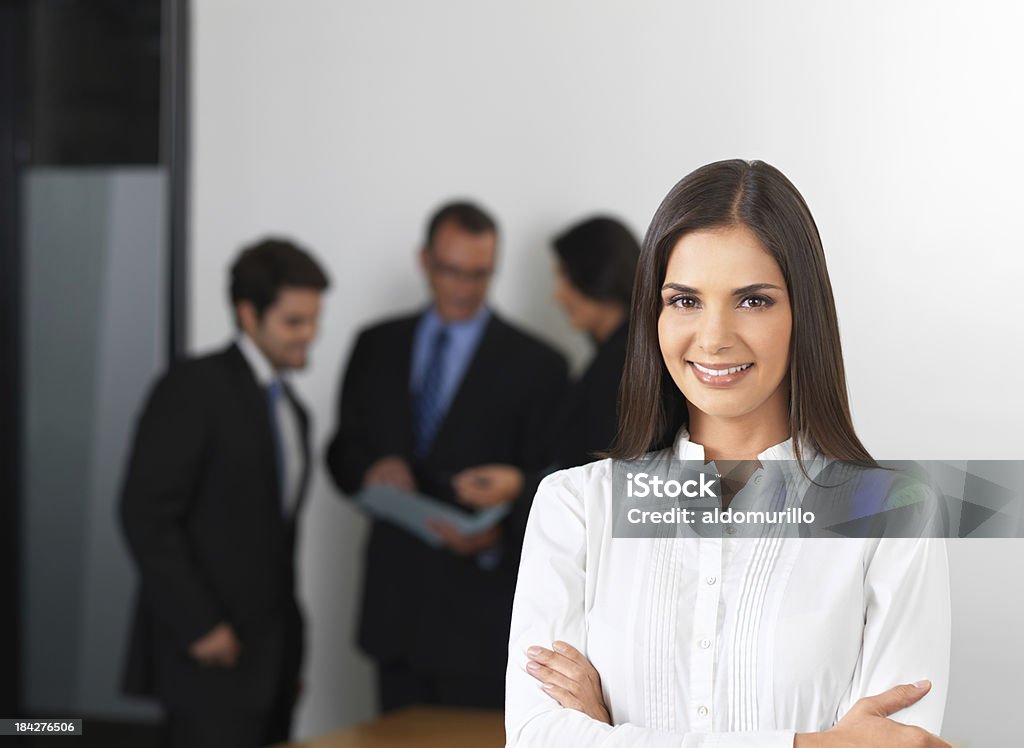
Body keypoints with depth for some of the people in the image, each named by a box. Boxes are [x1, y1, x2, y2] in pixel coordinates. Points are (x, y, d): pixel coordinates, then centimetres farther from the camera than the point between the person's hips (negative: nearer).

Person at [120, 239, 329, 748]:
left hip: (269, 657, 8)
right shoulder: (194, 387, -8)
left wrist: (287, 657, 16)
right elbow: (146, 515, -15)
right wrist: (199, 628, -18)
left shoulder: (291, 411, 18)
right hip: (209, 653, -8)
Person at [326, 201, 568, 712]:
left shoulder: (534, 366, -2)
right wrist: (371, 469, -10)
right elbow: (342, 453, 13)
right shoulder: (377, 348, 10)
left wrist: (500, 535, -23)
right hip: (394, 607, 4)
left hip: (480, 617, -4)